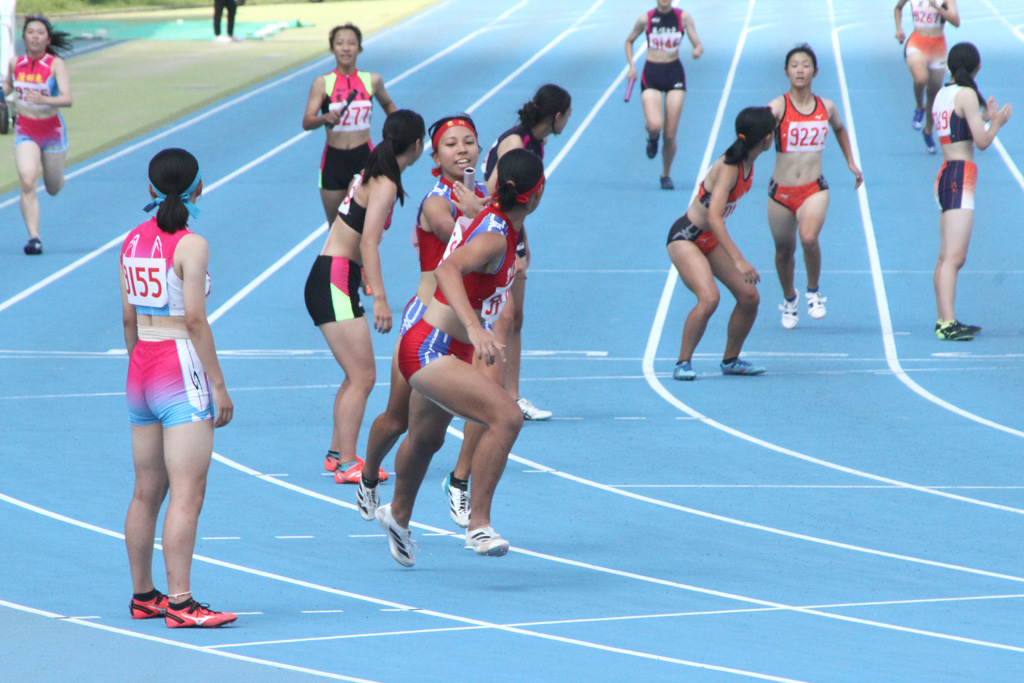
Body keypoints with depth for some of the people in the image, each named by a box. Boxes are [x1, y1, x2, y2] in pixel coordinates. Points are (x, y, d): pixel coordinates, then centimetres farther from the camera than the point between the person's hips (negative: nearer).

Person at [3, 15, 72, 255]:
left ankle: (55, 177, 53)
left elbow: (67, 99, -26)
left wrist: (44, 100, -42)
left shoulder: (56, 64, -15)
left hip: (52, 130, -1)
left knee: (53, 189, 15)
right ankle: (34, 237, -19)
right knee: (27, 183, -20)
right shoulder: (16, 63, -4)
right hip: (25, 131, 1)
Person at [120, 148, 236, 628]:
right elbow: (195, 320, -15)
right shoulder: (190, 245, -12)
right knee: (187, 496, -8)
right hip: (182, 371, -8)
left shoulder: (133, 241, 9)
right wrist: (218, 386, -11)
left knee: (147, 493, 15)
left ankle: (142, 596, 21)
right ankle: (180, 603, -12)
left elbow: (129, 318, 13)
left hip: (141, 370, 8)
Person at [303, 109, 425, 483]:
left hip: (332, 281, 10)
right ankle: (347, 465, -14)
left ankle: (337, 453, 25)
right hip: (335, 283, -10)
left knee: (356, 376, 17)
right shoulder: (384, 185, -15)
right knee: (363, 377, -11)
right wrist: (379, 297, -31)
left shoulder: (372, 174, 13)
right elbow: (368, 242, -25)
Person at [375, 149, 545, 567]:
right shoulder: (493, 237, -25)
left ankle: (398, 516, 56)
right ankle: (478, 526, -26)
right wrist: (474, 327, -56)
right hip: (431, 352, -10)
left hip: (440, 352, 10)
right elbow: (448, 268, -45)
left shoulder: (492, 217, 3)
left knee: (426, 439, 31)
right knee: (506, 417, -28)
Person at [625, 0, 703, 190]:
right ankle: (652, 138, 16)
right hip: (651, 74, -1)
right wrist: (631, 66, 2)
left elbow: (698, 45, -1)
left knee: (670, 135, 0)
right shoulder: (646, 19, -3)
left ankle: (666, 175, 21)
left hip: (675, 74, 1)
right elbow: (629, 41, 14)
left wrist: (698, 51, -24)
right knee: (655, 125, -22)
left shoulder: (683, 17, -3)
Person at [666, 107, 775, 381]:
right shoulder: (728, 168, -28)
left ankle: (731, 360, 21)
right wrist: (739, 260, -43)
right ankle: (683, 363, -12)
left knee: (749, 296, 3)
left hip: (711, 240, 9)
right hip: (685, 237, -9)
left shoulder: (748, 162, -3)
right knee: (709, 298, -27)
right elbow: (713, 217, -37)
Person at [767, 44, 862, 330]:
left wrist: (851, 162, 24)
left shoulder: (826, 107, 4)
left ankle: (814, 292, 0)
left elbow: (840, 129, 25)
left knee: (808, 238, -26)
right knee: (784, 249, 12)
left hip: (814, 189, 0)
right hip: (781, 191, 0)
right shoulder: (778, 107, -8)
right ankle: (789, 300, 40)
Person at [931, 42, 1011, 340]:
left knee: (946, 256, 13)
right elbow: (982, 142, -13)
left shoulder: (942, 94, 13)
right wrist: (997, 122, 4)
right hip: (961, 177, -9)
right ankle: (948, 322, -20)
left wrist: (985, 118, 28)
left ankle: (944, 320, 17)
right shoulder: (966, 94, -11)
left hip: (945, 175, 9)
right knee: (954, 256, -14)